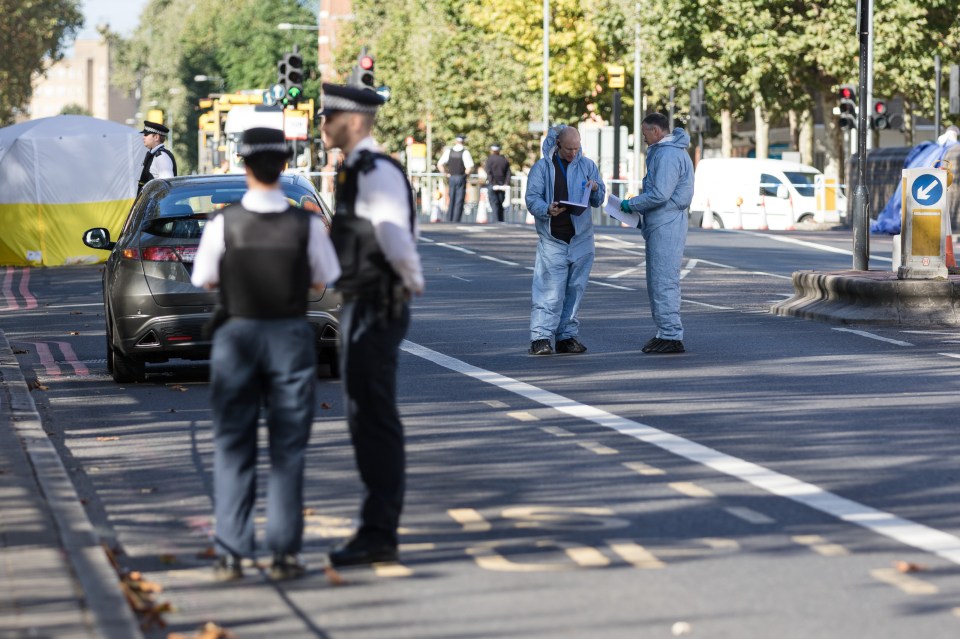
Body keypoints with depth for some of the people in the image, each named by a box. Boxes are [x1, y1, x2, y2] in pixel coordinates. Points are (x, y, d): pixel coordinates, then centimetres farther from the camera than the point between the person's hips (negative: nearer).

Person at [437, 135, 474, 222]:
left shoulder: (449, 151, 3)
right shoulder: (465, 152, -9)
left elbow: (439, 165, 1)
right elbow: (469, 167, -18)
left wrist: (446, 174, 6)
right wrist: (465, 174, 0)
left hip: (451, 178, 4)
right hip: (461, 179, -4)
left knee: (451, 200, 13)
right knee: (459, 201, 0)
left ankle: (449, 219, 11)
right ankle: (456, 221, -3)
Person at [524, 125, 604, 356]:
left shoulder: (587, 165, 10)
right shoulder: (542, 167, 1)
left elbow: (598, 201, 10)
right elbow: (532, 198, -5)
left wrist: (595, 189, -13)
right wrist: (547, 210, -26)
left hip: (581, 239, 4)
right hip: (552, 240, -3)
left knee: (575, 289, 7)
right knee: (550, 291, -11)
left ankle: (567, 336, 14)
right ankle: (540, 337, -12)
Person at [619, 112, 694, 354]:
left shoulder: (668, 155, -17)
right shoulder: (663, 152, 18)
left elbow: (660, 194, -24)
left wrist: (631, 205, -11)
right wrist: (636, 208, 13)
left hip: (666, 226, -11)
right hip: (661, 225, 11)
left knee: (664, 281, -10)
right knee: (657, 280, 14)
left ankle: (672, 336, -9)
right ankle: (665, 333, 19)